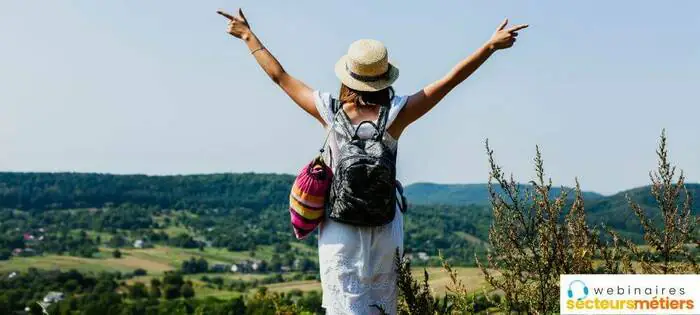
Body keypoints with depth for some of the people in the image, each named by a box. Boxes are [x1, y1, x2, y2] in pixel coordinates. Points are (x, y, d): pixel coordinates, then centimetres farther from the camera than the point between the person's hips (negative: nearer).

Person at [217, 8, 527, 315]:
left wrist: (249, 36, 14)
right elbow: (450, 80, -8)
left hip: (339, 231, 0)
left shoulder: (330, 111, -10)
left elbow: (279, 75, 2)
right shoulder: (395, 114, -12)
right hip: (385, 230, 1)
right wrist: (492, 45, -1)